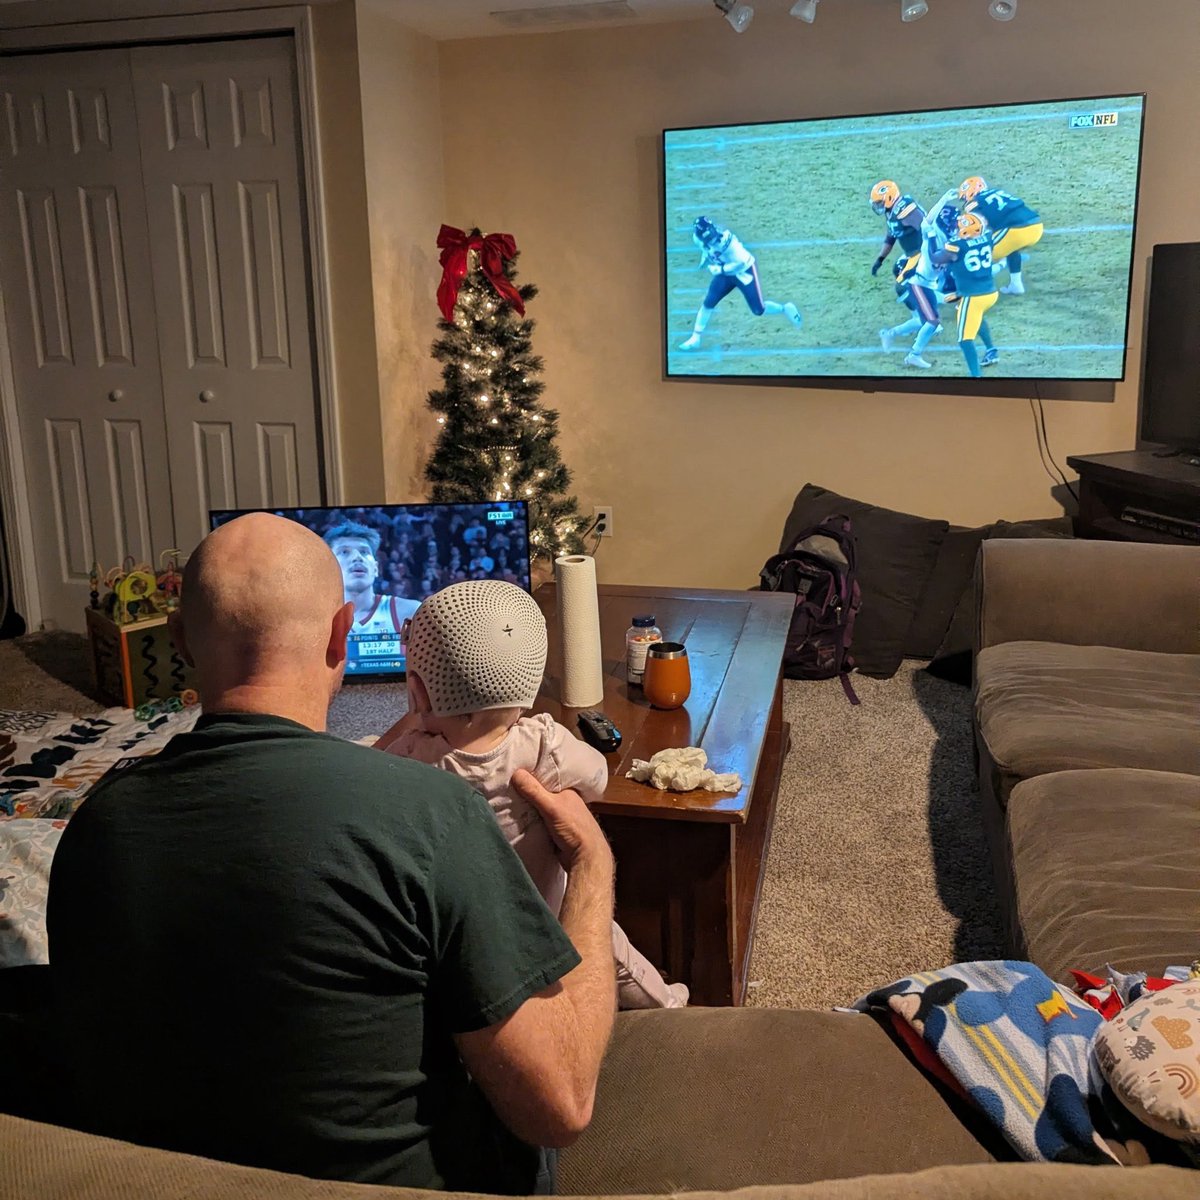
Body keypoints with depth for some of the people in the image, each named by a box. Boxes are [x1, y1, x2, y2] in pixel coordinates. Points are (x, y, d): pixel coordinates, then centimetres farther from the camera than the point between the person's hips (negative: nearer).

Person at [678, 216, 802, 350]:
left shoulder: (725, 239, -36)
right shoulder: (697, 237, -15)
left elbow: (741, 263, -34)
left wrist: (720, 269, -30)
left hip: (744, 271, -6)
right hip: (725, 272, 6)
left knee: (758, 310, -4)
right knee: (708, 303, 1)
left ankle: (786, 309, 22)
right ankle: (695, 338, 13)